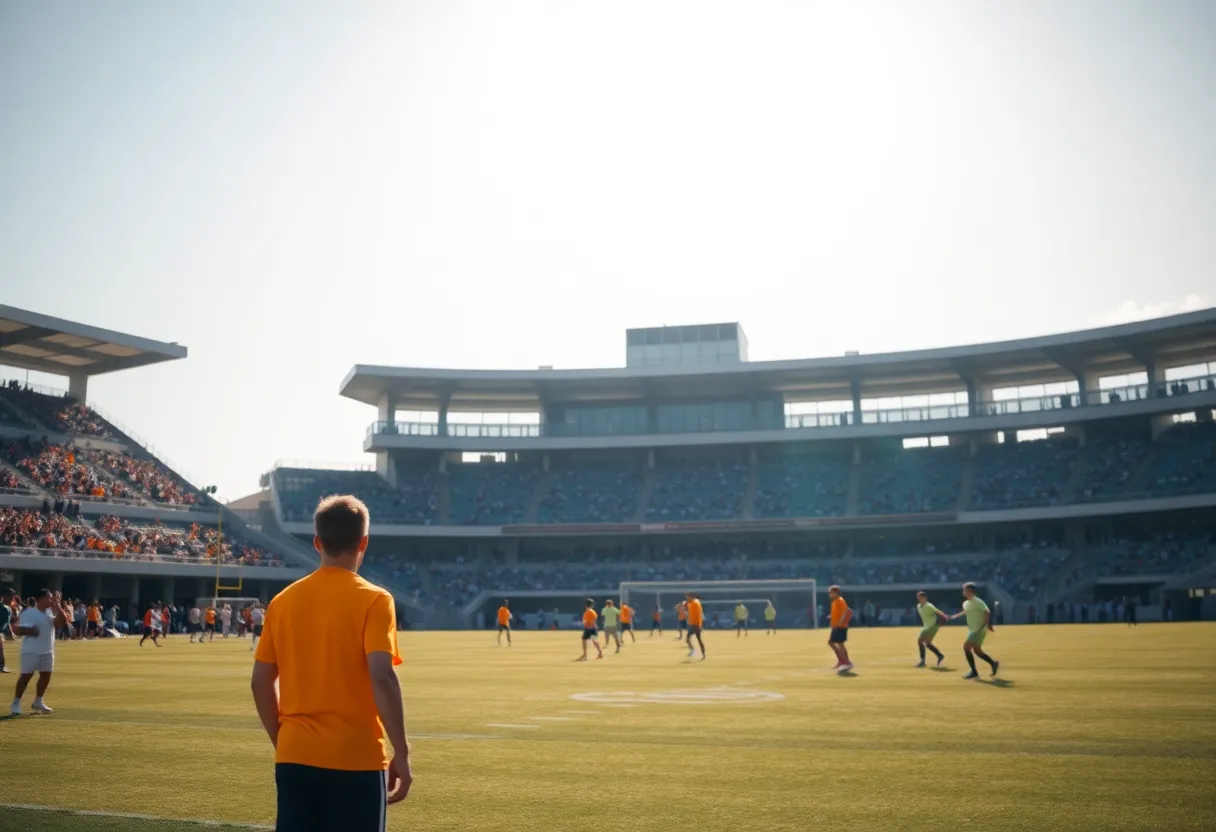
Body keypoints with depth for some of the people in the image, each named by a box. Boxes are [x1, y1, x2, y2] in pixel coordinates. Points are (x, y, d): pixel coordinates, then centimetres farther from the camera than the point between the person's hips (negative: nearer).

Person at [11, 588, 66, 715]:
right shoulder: (29, 612, -11)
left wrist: (57, 607, -9)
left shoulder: (50, 612, 9)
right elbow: (16, 629, -13)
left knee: (46, 675, 8)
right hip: (31, 651, -7)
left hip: (47, 651, 7)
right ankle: (16, 703, 5)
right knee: (26, 675, -5)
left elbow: (63, 623, -3)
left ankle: (38, 701, 22)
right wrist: (29, 631, -28)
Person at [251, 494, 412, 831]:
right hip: (355, 759, -4)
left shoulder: (283, 601, 6)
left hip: (295, 757, 5)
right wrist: (401, 753, -12)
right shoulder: (373, 600, -9)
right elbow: (381, 677, -18)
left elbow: (260, 681, 8)